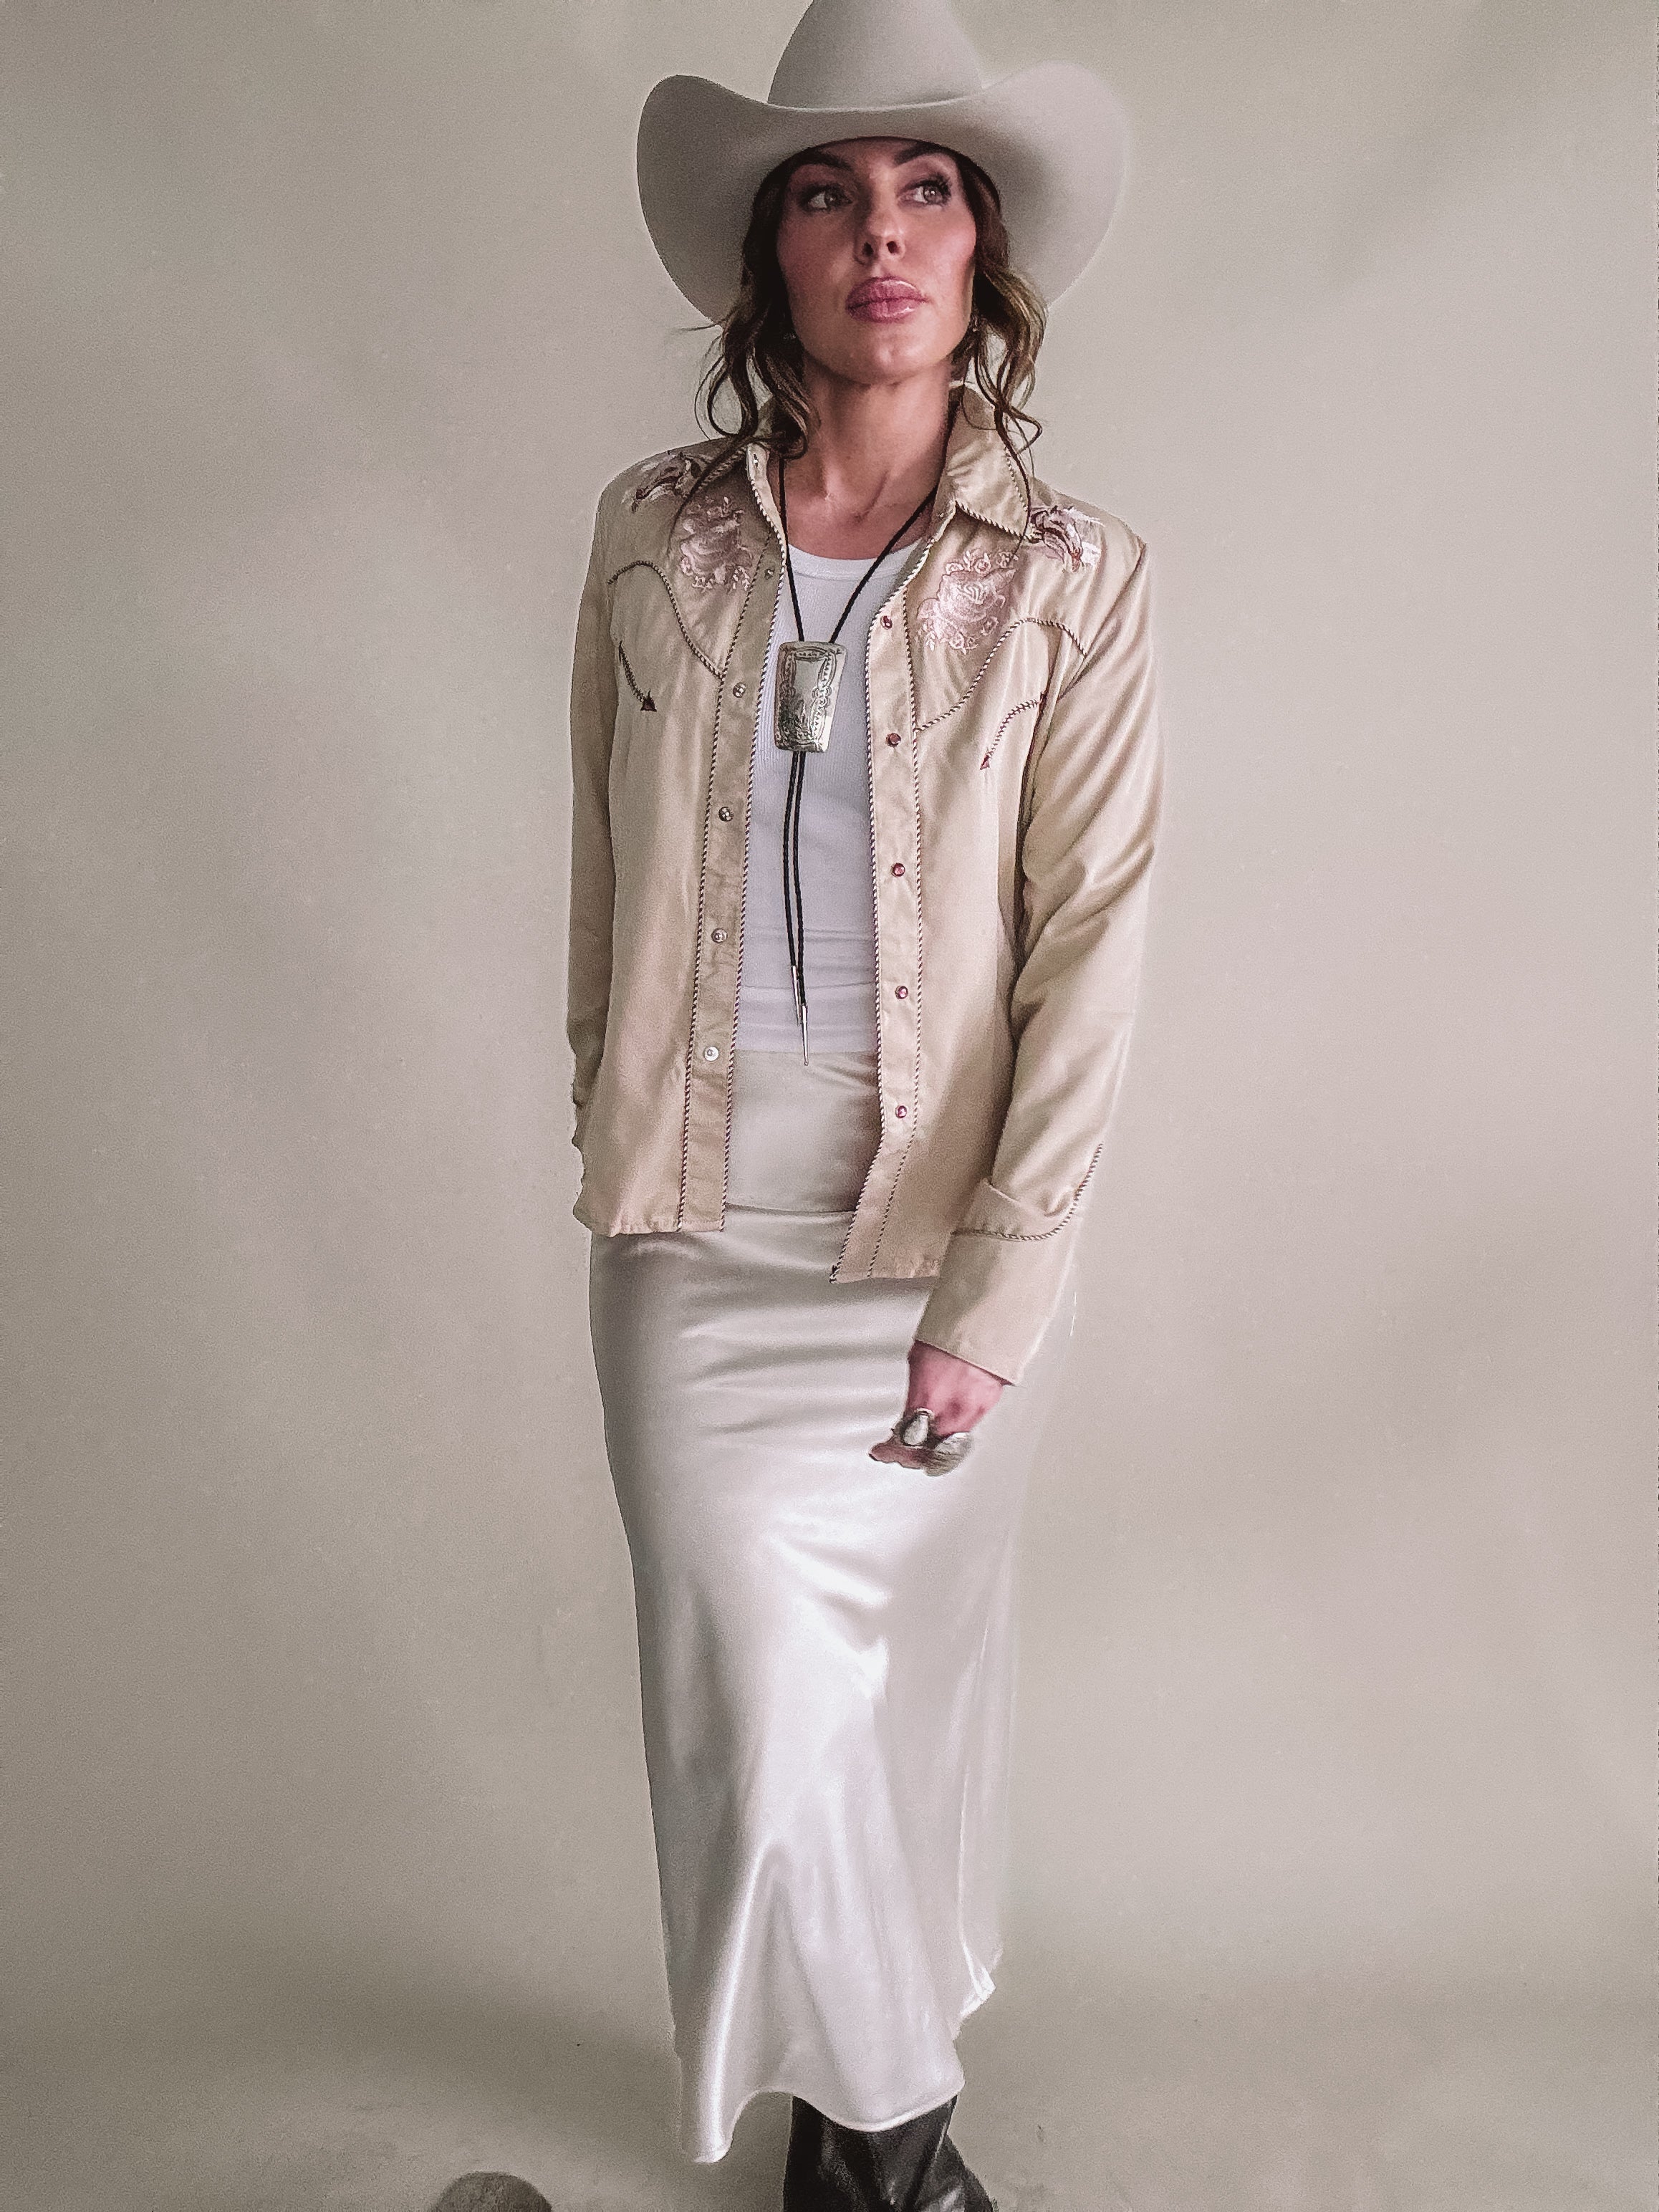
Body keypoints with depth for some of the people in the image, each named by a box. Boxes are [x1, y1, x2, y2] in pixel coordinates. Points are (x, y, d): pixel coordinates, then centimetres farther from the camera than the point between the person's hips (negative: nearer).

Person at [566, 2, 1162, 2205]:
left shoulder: (1075, 579, -4)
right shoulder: (655, 535, 1)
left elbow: (1091, 948, -7)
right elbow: (604, 873, 8)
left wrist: (996, 1294, -11)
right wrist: (613, 1158, 9)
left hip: (954, 1233, 0)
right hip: (702, 1236, 1)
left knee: (918, 1676, 13)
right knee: (764, 1702, 1)